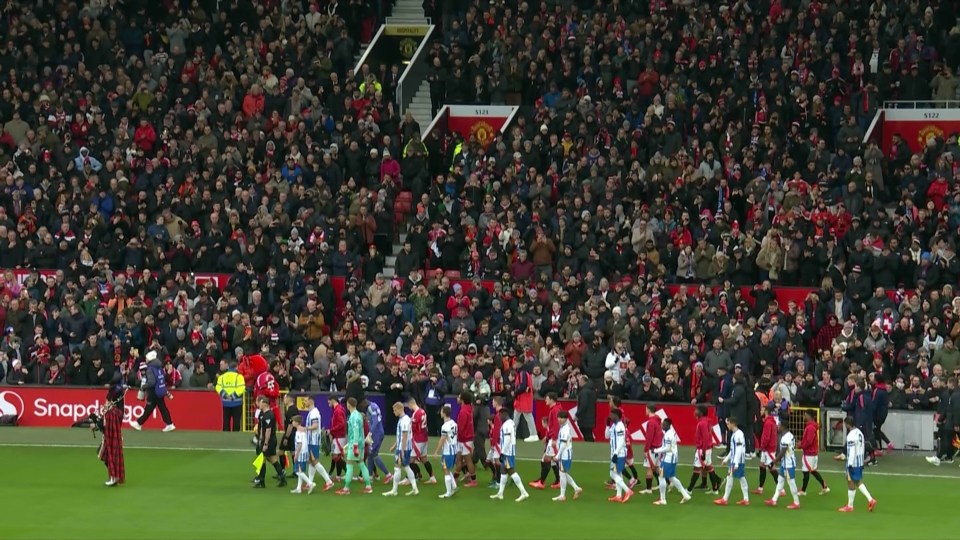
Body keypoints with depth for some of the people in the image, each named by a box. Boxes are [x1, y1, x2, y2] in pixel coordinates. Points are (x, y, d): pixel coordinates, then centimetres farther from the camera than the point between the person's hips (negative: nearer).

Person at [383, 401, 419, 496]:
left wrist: (402, 451, -21)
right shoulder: (404, 419, 12)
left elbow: (405, 437, -21)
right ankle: (414, 489, 14)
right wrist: (395, 445, 26)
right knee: (406, 467, 14)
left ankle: (394, 491, 2)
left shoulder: (404, 421, -18)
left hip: (403, 448, -10)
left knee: (397, 467, -3)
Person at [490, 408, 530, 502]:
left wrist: (502, 452, -19)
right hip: (510, 452, 10)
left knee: (511, 471, -9)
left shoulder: (507, 425, -18)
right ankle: (500, 493, 22)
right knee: (503, 471, 15)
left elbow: (507, 440, -23)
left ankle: (524, 493, -13)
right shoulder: (512, 423, 13)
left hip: (507, 452, -10)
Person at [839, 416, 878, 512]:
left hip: (853, 463, -9)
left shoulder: (851, 436, -20)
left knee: (851, 484, 2)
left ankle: (850, 506, 11)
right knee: (858, 482, 17)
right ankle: (870, 500, 9)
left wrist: (849, 466, -20)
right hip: (860, 462, 9)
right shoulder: (859, 433, 8)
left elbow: (851, 452, -23)